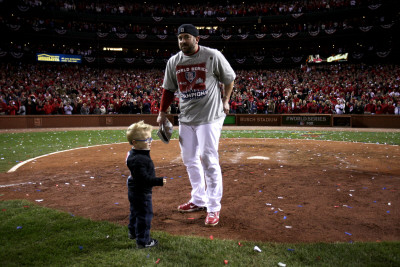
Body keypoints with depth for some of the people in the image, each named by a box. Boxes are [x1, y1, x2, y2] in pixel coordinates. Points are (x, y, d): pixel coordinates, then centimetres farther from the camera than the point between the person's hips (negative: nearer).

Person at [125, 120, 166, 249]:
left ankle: (133, 232, 47)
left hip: (134, 191, 11)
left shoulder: (133, 154, 5)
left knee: (135, 212, 27)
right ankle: (143, 241, 12)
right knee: (145, 215, 1)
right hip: (141, 193, -11)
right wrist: (159, 181, -31)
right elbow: (144, 178, -32)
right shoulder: (138, 159, -30)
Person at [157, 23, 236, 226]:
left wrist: (225, 101, 4)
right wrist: (162, 113, 10)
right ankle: (199, 200, 29)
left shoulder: (213, 56, -8)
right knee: (189, 159, 12)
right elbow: (168, 89, 13)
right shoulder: (173, 61, 5)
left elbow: (229, 79, 5)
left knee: (208, 160, -8)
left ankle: (214, 207, 6)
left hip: (210, 116, -5)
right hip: (186, 118, 6)